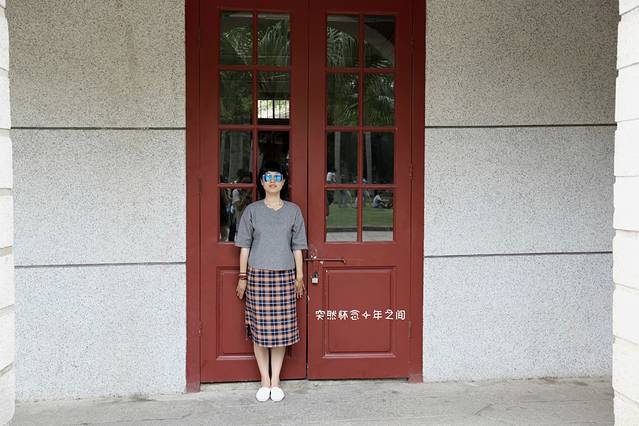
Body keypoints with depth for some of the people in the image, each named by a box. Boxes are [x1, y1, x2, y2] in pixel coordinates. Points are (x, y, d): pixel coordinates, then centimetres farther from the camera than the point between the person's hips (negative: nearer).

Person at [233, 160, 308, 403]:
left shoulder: (293, 210, 6)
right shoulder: (252, 210, 3)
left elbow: (297, 246, 8)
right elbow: (245, 245, 5)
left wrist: (300, 276, 6)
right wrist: (242, 277, 2)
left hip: (285, 275, 1)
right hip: (258, 275, -1)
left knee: (281, 328, 3)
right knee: (259, 328, 1)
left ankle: (276, 381, 15)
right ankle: (265, 381, 15)